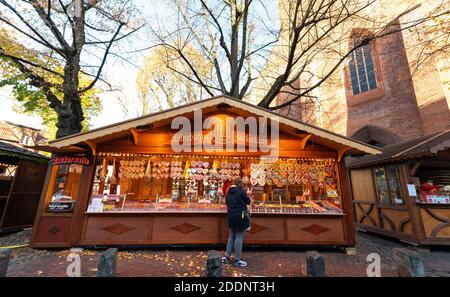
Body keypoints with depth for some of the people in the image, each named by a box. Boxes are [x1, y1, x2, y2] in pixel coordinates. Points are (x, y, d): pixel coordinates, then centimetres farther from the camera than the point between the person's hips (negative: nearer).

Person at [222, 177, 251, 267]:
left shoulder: (229, 192, 4)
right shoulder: (241, 191, -15)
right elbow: (248, 201, -5)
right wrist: (246, 197, 14)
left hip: (230, 216, 7)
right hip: (240, 216, -7)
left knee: (232, 236, 20)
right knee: (239, 237, 4)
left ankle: (227, 256, 27)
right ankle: (237, 260, 14)